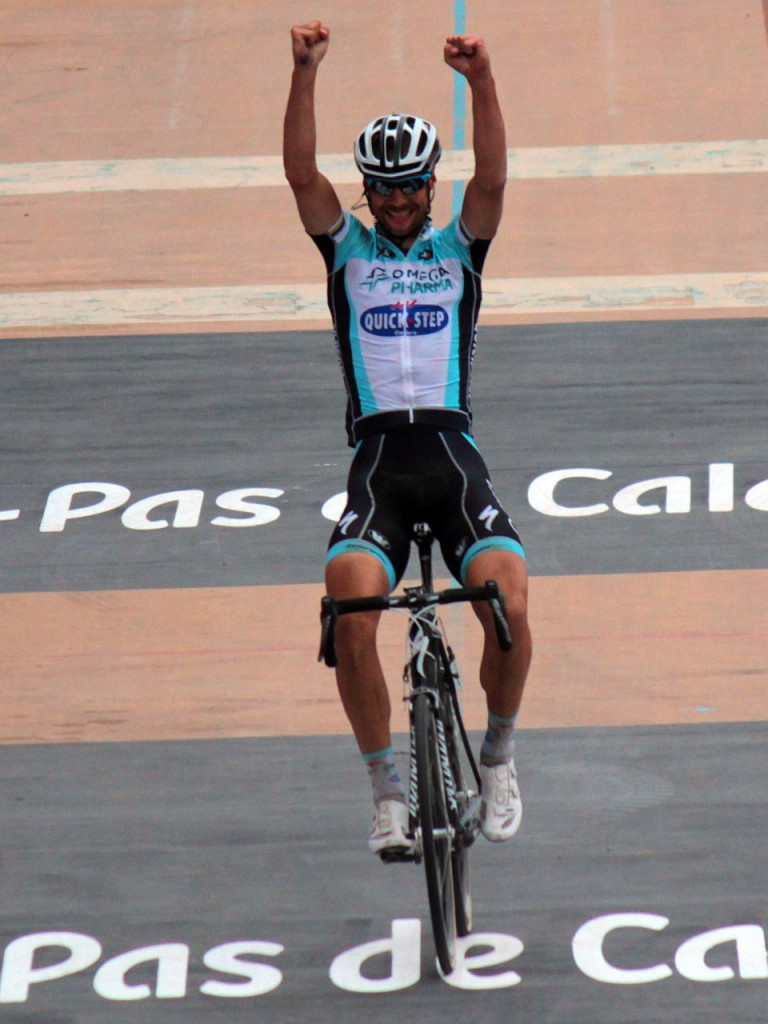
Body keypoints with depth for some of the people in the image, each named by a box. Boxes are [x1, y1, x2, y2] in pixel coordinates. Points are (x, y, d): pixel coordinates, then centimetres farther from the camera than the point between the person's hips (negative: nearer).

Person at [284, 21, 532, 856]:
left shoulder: (458, 247, 15)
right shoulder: (347, 247, 16)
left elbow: (492, 175, -2)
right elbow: (300, 173, 1)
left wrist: (481, 81, -18)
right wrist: (305, 74, -12)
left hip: (452, 455, 0)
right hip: (376, 460, 0)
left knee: (509, 607, -23)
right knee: (350, 619, -24)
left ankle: (498, 754, 5)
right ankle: (386, 787, -7)